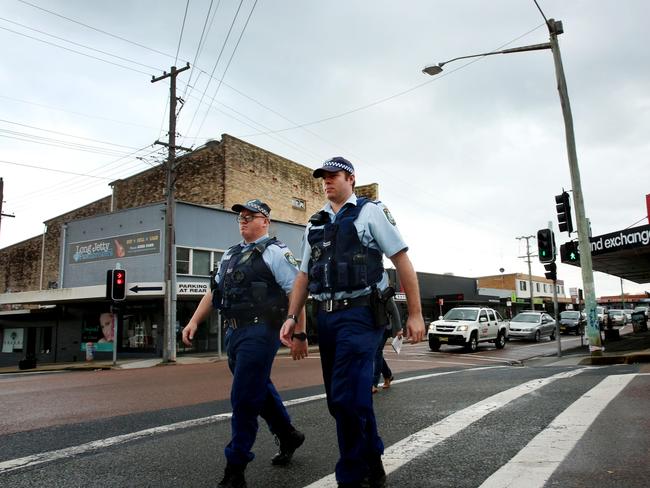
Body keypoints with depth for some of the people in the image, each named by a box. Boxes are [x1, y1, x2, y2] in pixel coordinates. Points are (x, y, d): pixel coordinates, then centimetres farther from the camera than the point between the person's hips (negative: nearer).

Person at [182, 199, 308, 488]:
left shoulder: (274, 252, -6)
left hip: (259, 331, -8)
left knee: (244, 399, -5)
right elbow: (214, 291, 21)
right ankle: (289, 437, 40)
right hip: (233, 332, 8)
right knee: (261, 391, 19)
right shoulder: (230, 255, 18)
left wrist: (299, 335, -15)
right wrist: (194, 321, 11)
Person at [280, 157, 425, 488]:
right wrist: (292, 317, 7)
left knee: (346, 398, -12)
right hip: (326, 317, 6)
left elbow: (402, 261, -2)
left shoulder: (370, 212, 2)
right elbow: (304, 276, 18)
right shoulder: (315, 225, 18)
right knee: (340, 400, 11)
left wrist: (415, 314, -7)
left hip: (360, 314, -6)